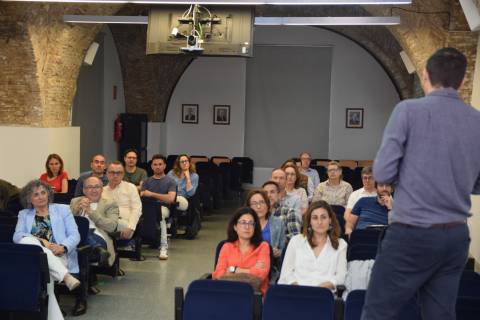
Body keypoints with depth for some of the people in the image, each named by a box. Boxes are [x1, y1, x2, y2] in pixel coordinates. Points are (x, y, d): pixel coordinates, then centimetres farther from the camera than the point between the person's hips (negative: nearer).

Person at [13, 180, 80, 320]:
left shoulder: (63, 209, 19)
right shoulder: (24, 214, 24)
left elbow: (75, 235, 7)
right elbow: (17, 236, 5)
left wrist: (63, 247, -16)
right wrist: (40, 241, -15)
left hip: (58, 257, -1)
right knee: (27, 241, -36)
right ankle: (66, 276, -46)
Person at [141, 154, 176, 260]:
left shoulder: (170, 181, 12)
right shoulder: (147, 182, 23)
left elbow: (170, 198, -4)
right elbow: (142, 197, 8)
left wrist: (152, 194, -3)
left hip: (163, 207, -2)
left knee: (159, 214, -40)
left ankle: (164, 247, -39)